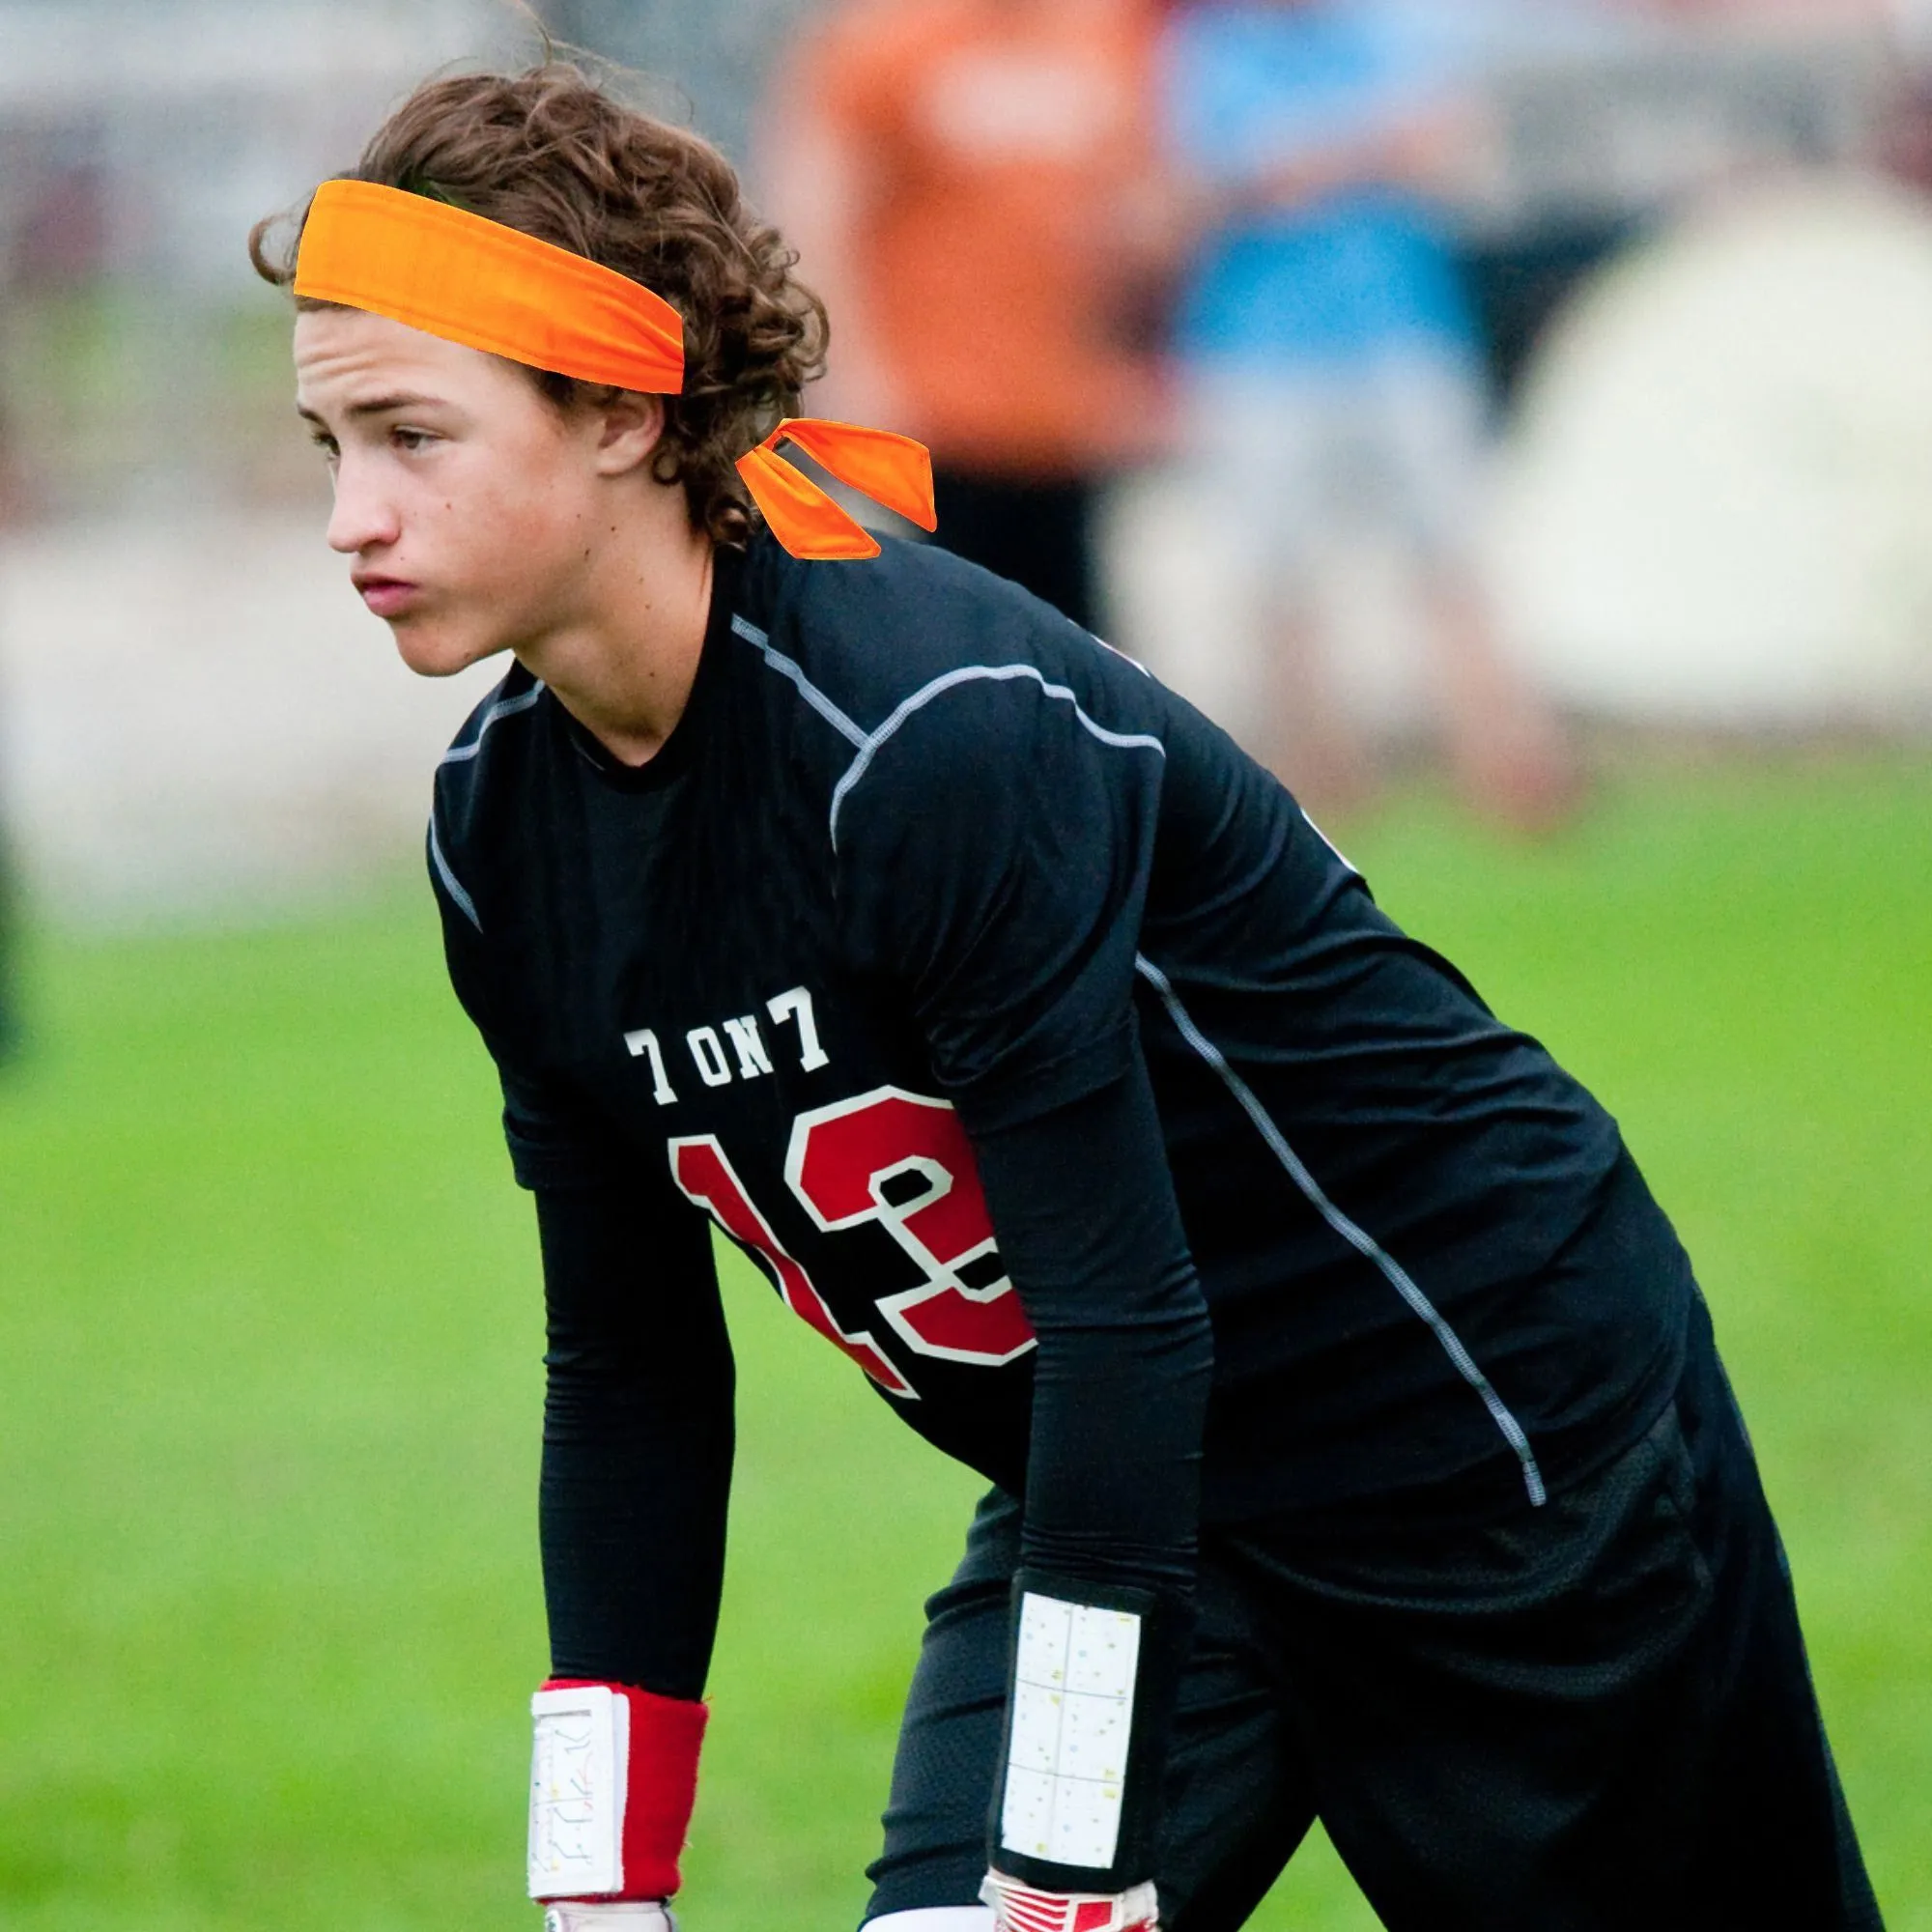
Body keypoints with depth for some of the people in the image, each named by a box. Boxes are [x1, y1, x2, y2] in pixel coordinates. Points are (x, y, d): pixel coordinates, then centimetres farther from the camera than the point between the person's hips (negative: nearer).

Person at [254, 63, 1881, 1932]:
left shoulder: (944, 733, -30)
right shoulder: (500, 831, -6)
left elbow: (1126, 1311, -31)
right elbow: (630, 1375, 2)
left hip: (1500, 1418, -6)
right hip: (1107, 1488, 6)